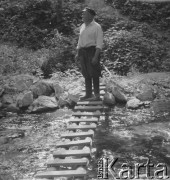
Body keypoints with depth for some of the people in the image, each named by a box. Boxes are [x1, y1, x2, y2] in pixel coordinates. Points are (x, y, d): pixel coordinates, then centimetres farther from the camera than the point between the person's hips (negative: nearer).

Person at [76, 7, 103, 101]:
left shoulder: (96, 27, -6)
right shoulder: (82, 26, 15)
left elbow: (99, 43, -11)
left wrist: (96, 56, -19)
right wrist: (78, 53, 11)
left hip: (92, 50, -6)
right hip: (83, 51, 6)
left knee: (94, 74, -5)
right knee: (86, 74, 8)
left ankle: (97, 95, 2)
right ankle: (88, 94, 15)